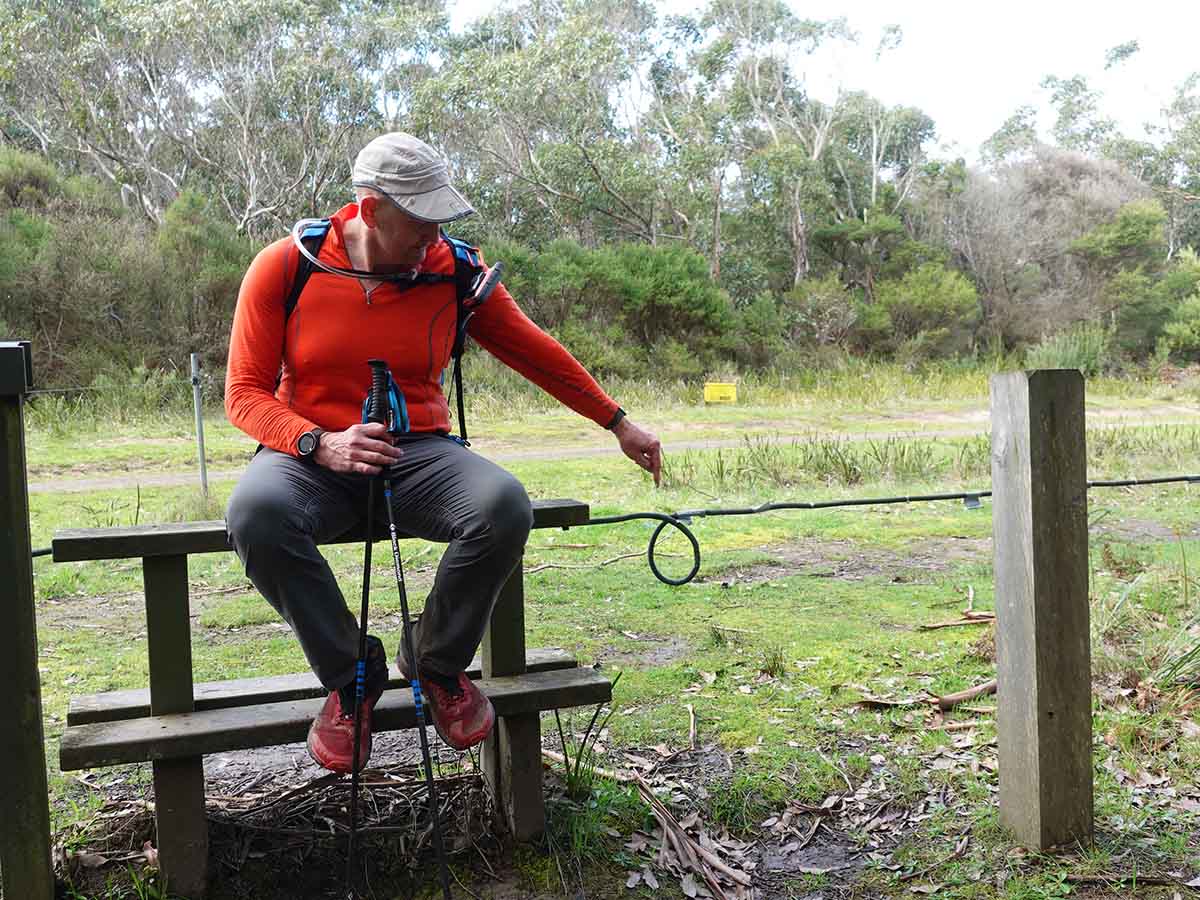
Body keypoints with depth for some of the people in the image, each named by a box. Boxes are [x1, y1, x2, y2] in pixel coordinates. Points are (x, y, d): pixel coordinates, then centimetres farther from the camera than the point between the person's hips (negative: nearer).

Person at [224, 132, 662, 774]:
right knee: (255, 513, -36)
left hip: (417, 453, 1)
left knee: (505, 505, -31)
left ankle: (436, 661, -2)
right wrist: (321, 445, -22)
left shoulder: (454, 272, -1)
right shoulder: (284, 268, -5)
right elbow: (246, 392, -3)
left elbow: (536, 352, 11)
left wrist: (619, 424, 16)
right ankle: (349, 673, -9)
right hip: (313, 455, -1)